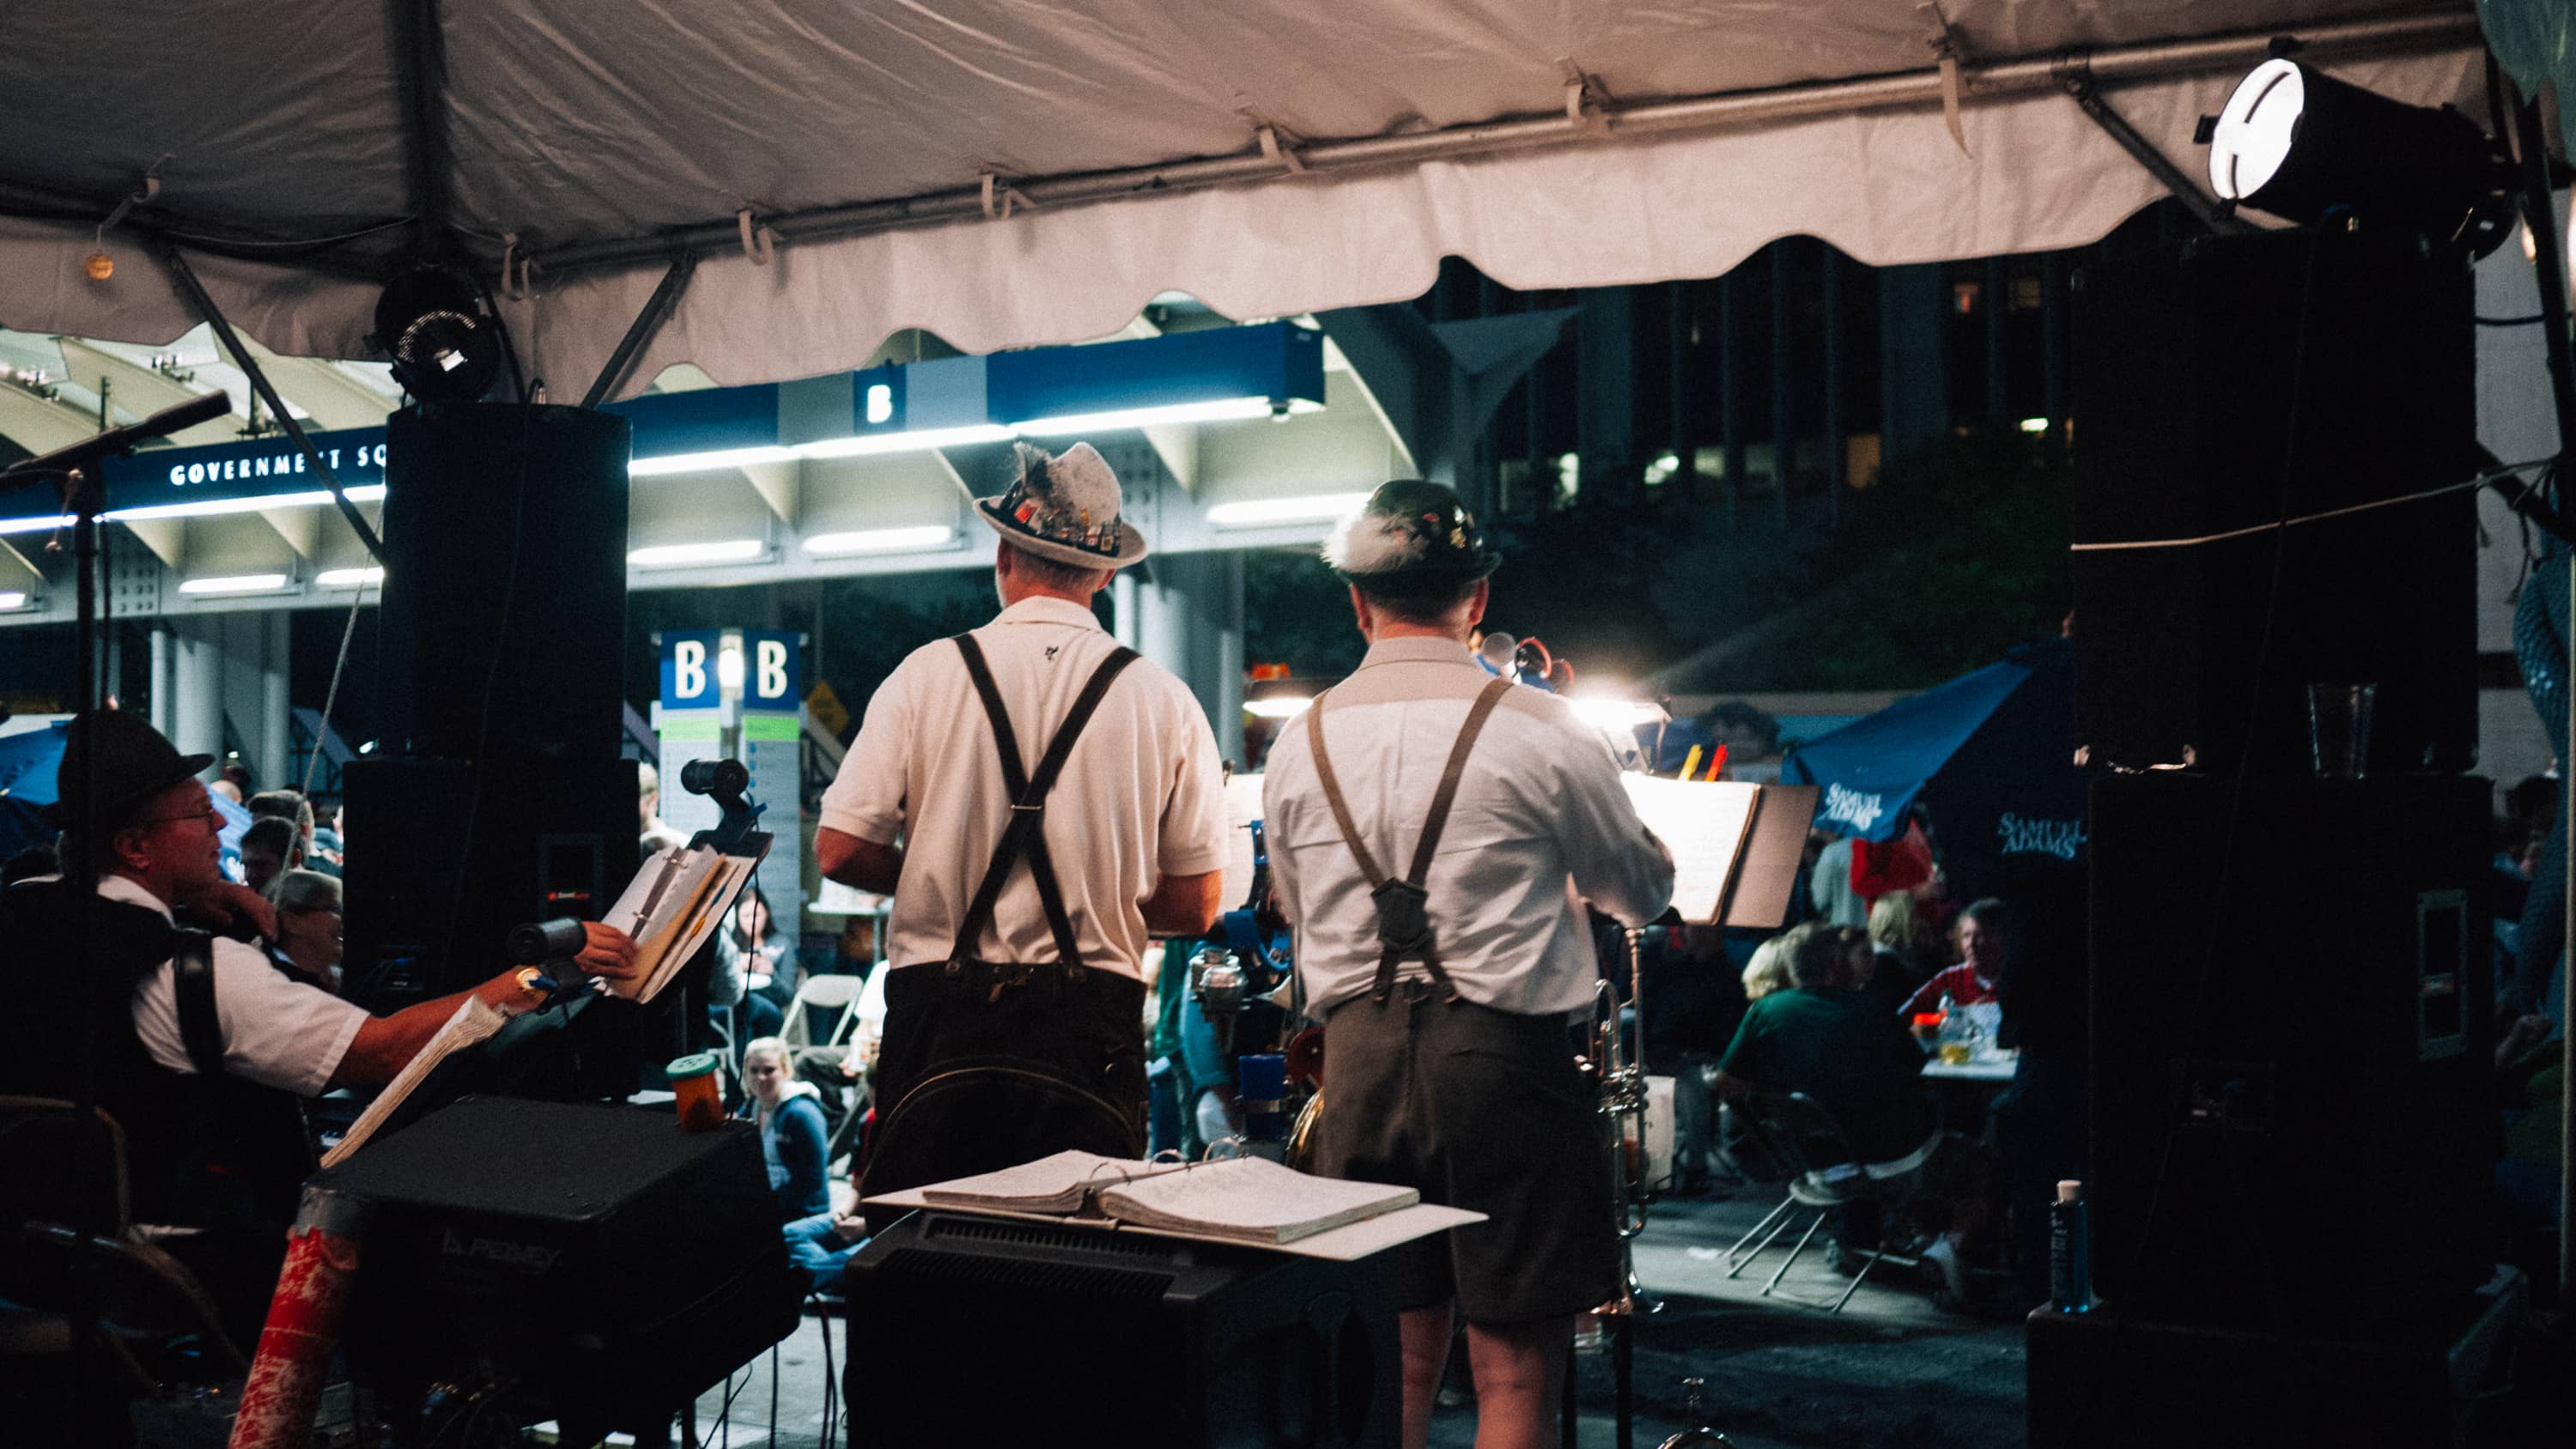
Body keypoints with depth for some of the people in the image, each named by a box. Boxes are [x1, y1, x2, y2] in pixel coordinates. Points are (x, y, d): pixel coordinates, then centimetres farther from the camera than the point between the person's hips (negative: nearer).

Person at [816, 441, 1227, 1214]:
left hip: (939, 1018, 0)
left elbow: (839, 850, -2)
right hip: (1091, 1031, 0)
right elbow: (1195, 904, 2)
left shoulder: (928, 674, 0)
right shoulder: (1163, 700, 1)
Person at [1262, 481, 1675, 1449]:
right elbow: (1643, 895, 6)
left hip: (1357, 1055, 4)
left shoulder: (1300, 744, 6)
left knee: (1396, 1363, 12)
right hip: (1503, 1053, -4)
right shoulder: (1537, 732, -8)